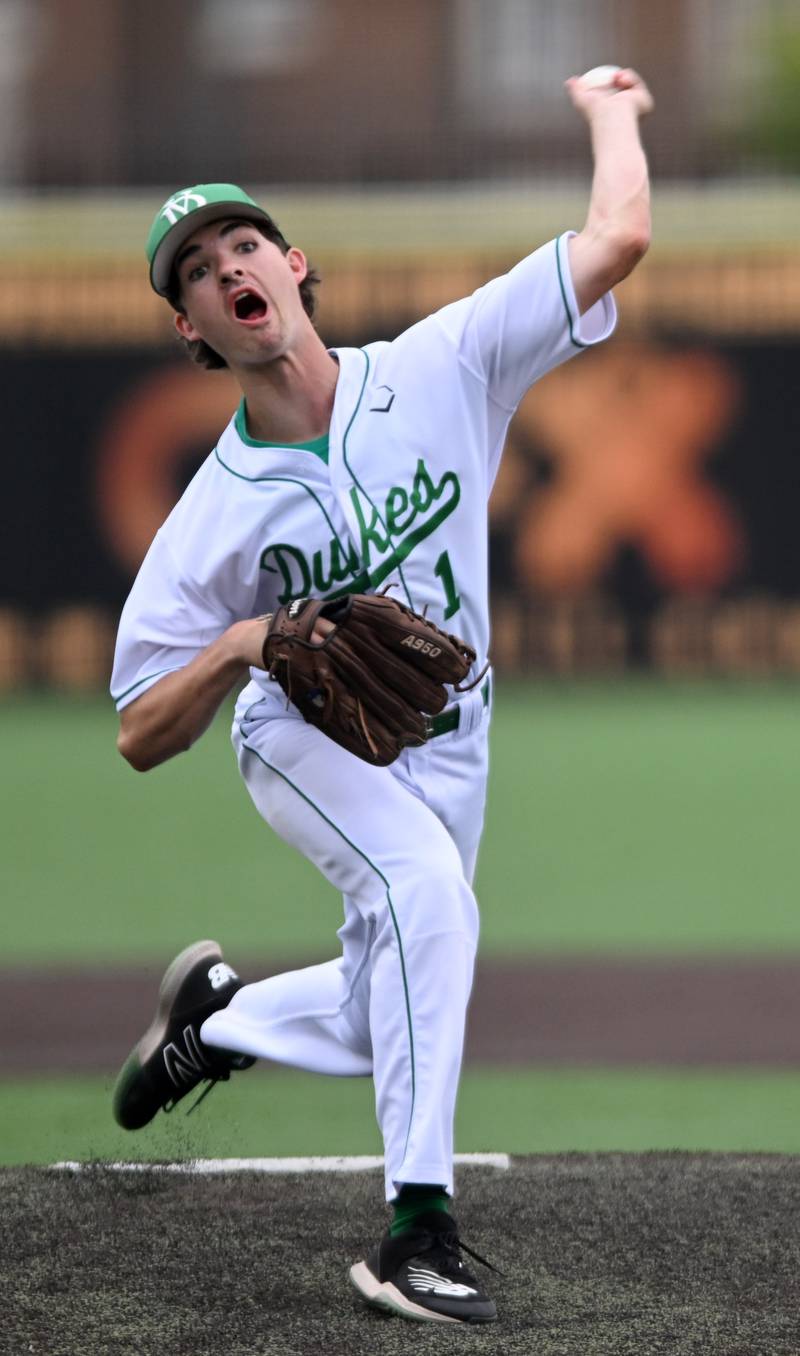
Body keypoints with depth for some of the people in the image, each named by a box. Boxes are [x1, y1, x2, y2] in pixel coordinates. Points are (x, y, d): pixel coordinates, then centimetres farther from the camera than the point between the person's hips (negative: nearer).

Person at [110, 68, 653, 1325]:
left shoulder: (442, 369, -17)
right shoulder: (213, 518, -20)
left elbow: (618, 238, -20)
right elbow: (140, 737, -16)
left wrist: (609, 111, -3)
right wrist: (238, 648, -35)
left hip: (446, 752, 4)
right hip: (307, 744, -4)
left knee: (384, 1027, 11)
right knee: (425, 886, -34)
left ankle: (213, 1018, 44)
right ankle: (417, 1231, -32)